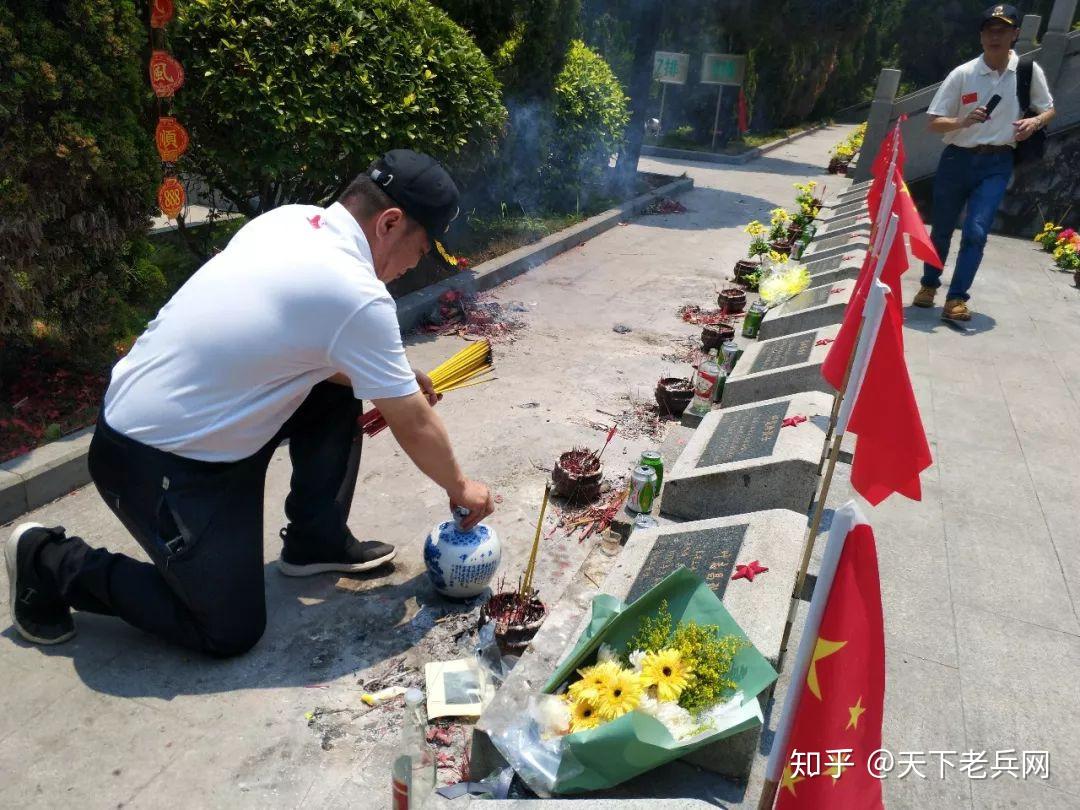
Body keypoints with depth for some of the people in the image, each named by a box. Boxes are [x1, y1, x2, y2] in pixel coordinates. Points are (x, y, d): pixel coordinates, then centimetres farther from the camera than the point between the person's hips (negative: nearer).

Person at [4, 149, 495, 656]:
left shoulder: (291, 218, -1)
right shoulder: (358, 296, -25)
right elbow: (415, 428, -13)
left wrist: (391, 380, 9)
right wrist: (460, 488, 4)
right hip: (154, 463, -9)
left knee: (337, 392, 9)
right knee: (230, 631, 0)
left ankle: (315, 540, 21)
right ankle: (53, 564, 12)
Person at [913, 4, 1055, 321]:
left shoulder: (1029, 70, -1)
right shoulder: (962, 74, -6)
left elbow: (1049, 109, 11)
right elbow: (934, 122, -5)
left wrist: (1035, 121, -11)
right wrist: (964, 121, -24)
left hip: (997, 164, 0)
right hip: (957, 160, 0)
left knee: (976, 231, -14)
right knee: (942, 229, 12)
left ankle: (956, 299, -7)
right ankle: (929, 285, 33)